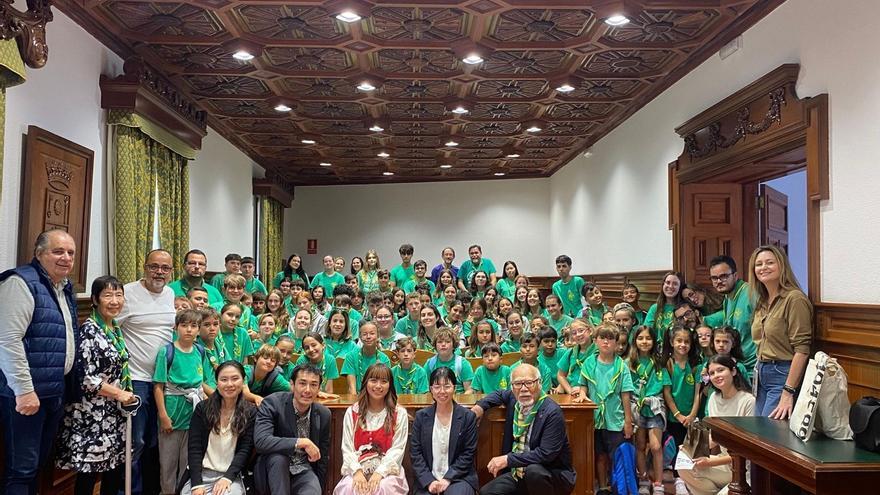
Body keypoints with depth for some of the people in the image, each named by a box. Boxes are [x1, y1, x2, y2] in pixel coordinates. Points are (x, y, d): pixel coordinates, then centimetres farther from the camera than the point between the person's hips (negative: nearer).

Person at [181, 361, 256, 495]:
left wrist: (227, 477, -16)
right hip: (202, 473, 2)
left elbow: (244, 450, -2)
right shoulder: (202, 408, 3)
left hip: (231, 476, -2)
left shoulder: (250, 412, 2)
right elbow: (194, 448, -2)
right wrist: (196, 483, -12)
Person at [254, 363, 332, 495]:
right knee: (278, 456, -33)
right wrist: (301, 442, -31)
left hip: (303, 473, 0)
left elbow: (323, 458, 7)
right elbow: (260, 441, -29)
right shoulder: (273, 403, -15)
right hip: (272, 471, 0)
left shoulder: (324, 414, -3)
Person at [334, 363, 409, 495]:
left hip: (387, 470, -1)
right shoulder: (352, 412, 9)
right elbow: (347, 448, 2)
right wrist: (357, 471, -15)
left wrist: (380, 472, -17)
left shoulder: (399, 414, 4)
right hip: (357, 469, 1)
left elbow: (397, 449, -3)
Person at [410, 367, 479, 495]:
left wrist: (448, 478, -11)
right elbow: (415, 453, 2)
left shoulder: (468, 416, 0)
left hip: (458, 478, -2)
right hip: (427, 480, 2)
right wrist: (429, 481, -9)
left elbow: (468, 453, -2)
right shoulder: (421, 416, 6)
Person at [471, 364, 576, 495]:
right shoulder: (514, 400, 0)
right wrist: (480, 406, 6)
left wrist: (508, 459, -27)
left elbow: (546, 454, -27)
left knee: (533, 470, -36)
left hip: (553, 474, -6)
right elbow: (500, 394, 25)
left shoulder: (552, 412, -20)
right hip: (518, 472, 6)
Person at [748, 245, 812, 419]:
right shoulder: (761, 303, 12)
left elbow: (802, 349, -18)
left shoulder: (794, 299, -13)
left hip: (784, 376, -8)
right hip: (762, 375, 8)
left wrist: (788, 393, -22)